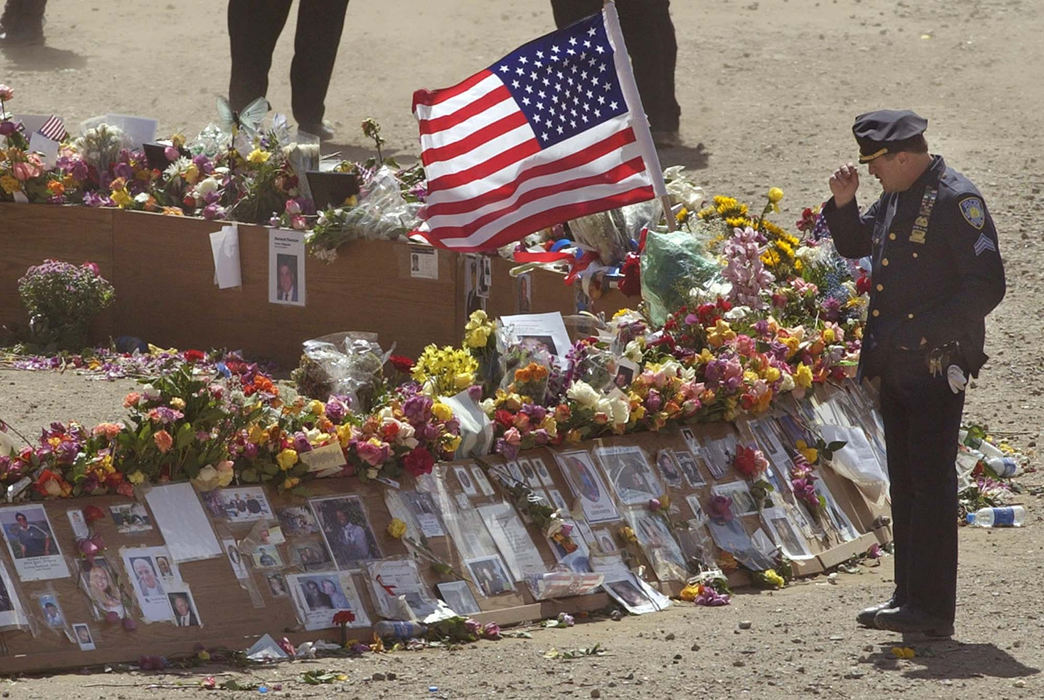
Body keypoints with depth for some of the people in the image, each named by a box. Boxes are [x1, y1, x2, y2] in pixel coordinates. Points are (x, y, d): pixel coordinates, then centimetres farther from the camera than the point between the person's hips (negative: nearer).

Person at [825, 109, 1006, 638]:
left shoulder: (956, 201, -14)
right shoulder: (895, 197, 12)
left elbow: (986, 287, -18)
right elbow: (854, 246, 28)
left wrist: (920, 330, -21)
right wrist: (843, 204, 7)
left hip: (936, 366, -9)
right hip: (895, 365, 9)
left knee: (930, 480, -8)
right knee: (904, 480, 12)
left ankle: (931, 607, -8)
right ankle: (909, 594, 19)